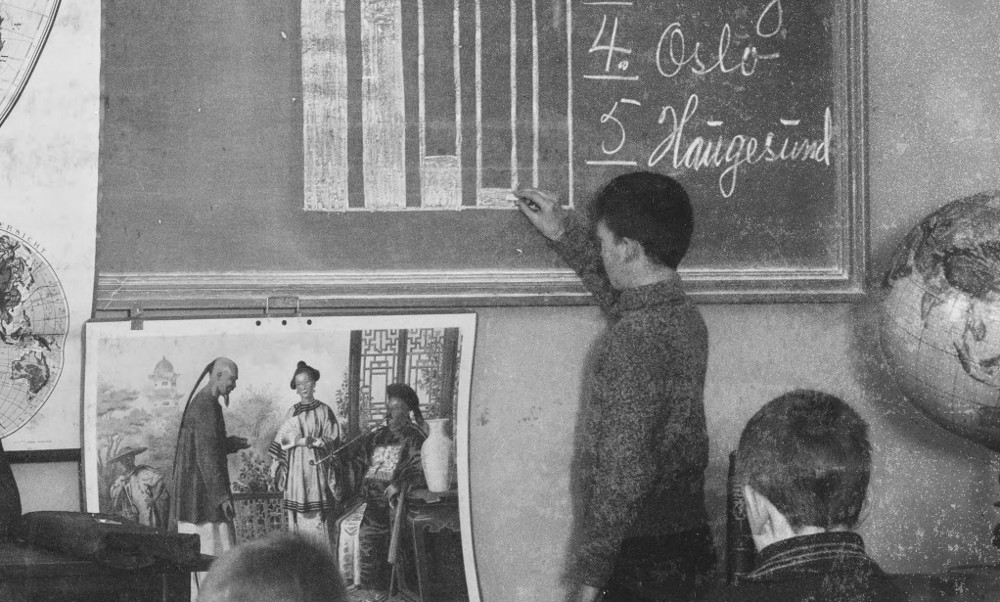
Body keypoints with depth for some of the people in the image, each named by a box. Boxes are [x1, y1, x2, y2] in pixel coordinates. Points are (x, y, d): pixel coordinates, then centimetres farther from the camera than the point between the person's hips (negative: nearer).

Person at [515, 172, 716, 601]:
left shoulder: (633, 340, -20)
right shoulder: (684, 317, 8)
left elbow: (625, 472, -23)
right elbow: (617, 290, 34)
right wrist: (564, 233, 36)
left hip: (644, 561, -9)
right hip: (689, 547, 9)